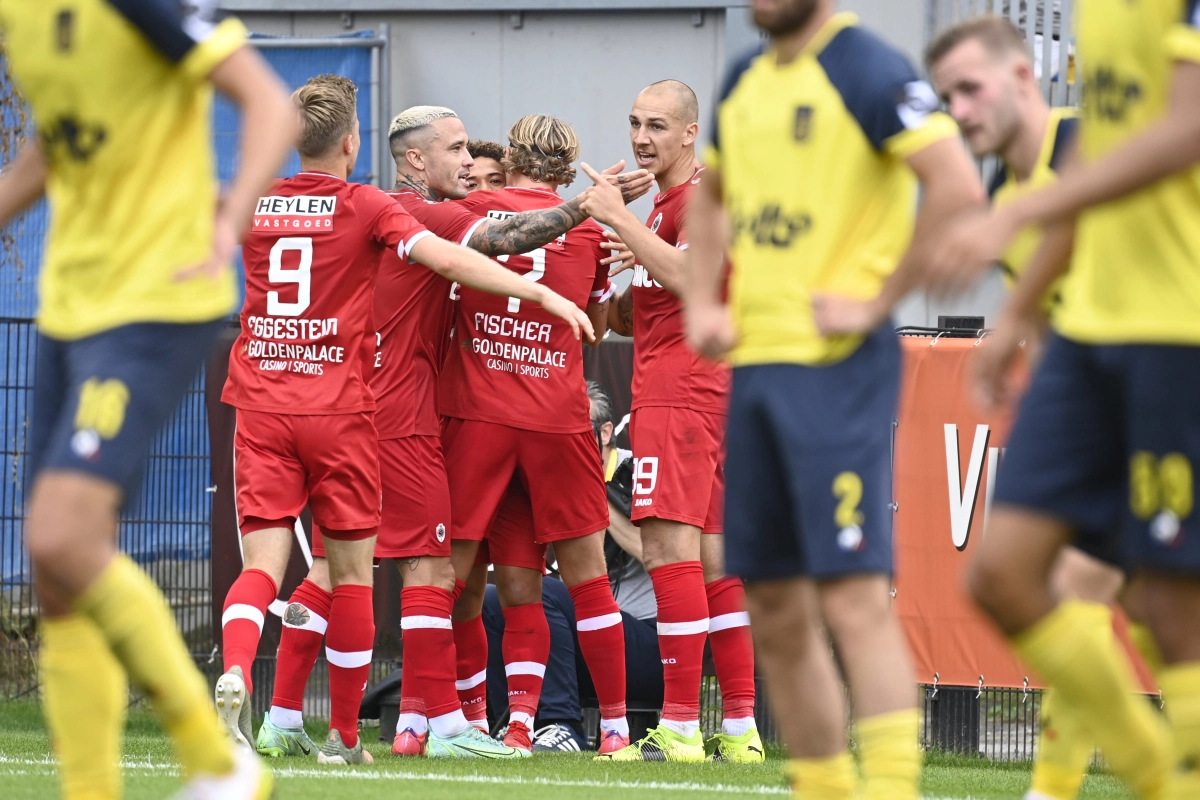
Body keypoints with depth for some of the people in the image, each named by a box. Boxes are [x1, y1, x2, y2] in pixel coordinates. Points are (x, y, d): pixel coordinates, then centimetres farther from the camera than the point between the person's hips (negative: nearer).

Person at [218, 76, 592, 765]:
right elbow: (447, 257, -15)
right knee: (352, 573, 8)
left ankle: (234, 675, -30)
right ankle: (344, 735, 12)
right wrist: (543, 295, -16)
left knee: (265, 562, -1)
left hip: (263, 409, 3)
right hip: (339, 410, -3)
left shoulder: (254, 204, 7)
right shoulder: (364, 207, -4)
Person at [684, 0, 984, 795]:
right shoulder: (747, 79, 16)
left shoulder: (868, 69, -8)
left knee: (855, 597, -14)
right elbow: (710, 198, 32)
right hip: (754, 363, 8)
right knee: (776, 610, 9)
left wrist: (879, 301, -15)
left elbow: (958, 187, -19)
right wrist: (702, 304, 17)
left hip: (837, 365, -8)